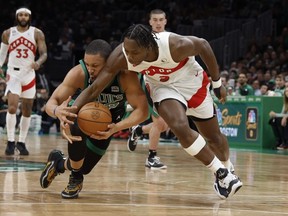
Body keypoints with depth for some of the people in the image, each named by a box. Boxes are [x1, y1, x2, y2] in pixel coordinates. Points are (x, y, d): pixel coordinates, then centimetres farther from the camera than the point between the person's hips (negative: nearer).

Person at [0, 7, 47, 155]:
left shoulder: (37, 34, -3)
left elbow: (44, 54, -8)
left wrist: (38, 63, -28)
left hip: (29, 74, 2)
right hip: (13, 73, -1)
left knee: (27, 111, 7)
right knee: (12, 108, -16)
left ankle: (21, 142, 19)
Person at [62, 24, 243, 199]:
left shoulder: (175, 45, -38)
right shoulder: (120, 56, -32)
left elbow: (203, 45, -17)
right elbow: (94, 89, -26)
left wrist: (217, 83, -7)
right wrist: (70, 114, -40)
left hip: (192, 83, -1)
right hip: (163, 86, 1)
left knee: (214, 137, 13)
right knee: (181, 128, -27)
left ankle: (228, 168, 48)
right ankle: (221, 173, -6)